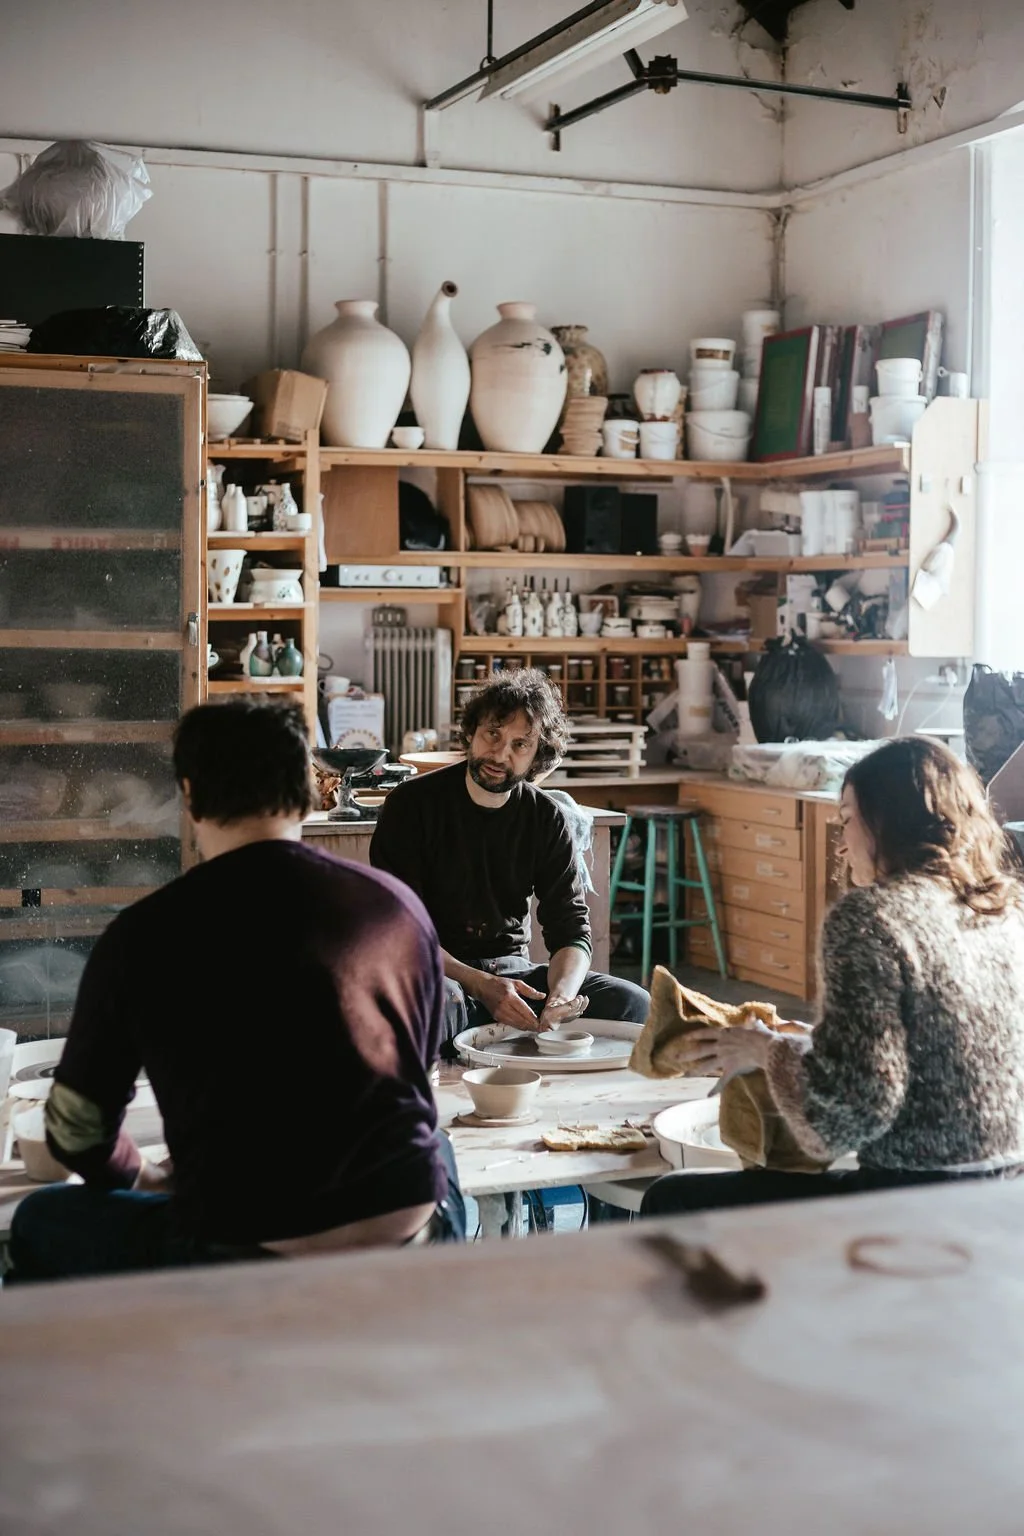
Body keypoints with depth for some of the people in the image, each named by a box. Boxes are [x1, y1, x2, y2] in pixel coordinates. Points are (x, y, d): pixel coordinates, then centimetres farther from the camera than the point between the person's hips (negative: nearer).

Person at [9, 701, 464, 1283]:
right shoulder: (401, 905, 2)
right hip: (414, 1247, 3)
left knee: (41, 1222, 23)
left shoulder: (143, 934, -4)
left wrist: (143, 1177, 29)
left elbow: (77, 1130, 6)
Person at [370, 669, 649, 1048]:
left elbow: (571, 930, 0)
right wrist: (480, 985, -26)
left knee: (631, 1003, -17)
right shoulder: (412, 804, -7)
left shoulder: (547, 820, 3)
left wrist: (561, 995, -25)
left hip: (514, 971, 4)